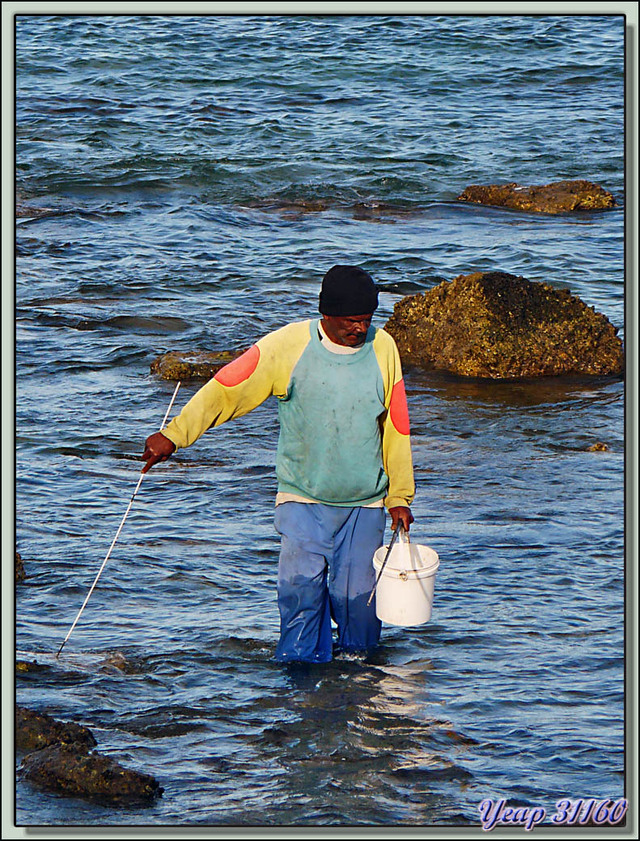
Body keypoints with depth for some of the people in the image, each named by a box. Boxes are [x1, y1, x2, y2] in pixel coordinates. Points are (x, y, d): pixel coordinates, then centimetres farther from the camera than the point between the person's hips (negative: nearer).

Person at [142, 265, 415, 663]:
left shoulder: (382, 349, -1)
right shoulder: (288, 346, -9)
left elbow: (396, 428, 8)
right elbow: (227, 388, -9)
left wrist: (400, 497, 11)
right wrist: (173, 435, -17)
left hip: (364, 504, 2)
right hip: (302, 498, -2)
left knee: (357, 598, -1)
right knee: (301, 587, -12)